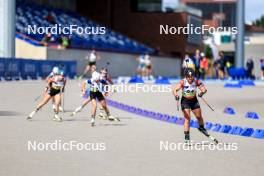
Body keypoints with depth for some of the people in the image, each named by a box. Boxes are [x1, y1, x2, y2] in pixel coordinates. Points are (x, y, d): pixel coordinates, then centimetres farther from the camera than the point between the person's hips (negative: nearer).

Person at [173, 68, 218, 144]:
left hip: (194, 100, 3)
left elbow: (204, 89, -27)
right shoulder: (183, 82, -24)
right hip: (185, 101, -3)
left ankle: (202, 128, 42)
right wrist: (176, 95, -55)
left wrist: (202, 92, -49)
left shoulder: (196, 81, -18)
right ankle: (186, 137, -11)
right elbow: (175, 89, -34)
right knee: (187, 118, -14)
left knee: (199, 116, 10)